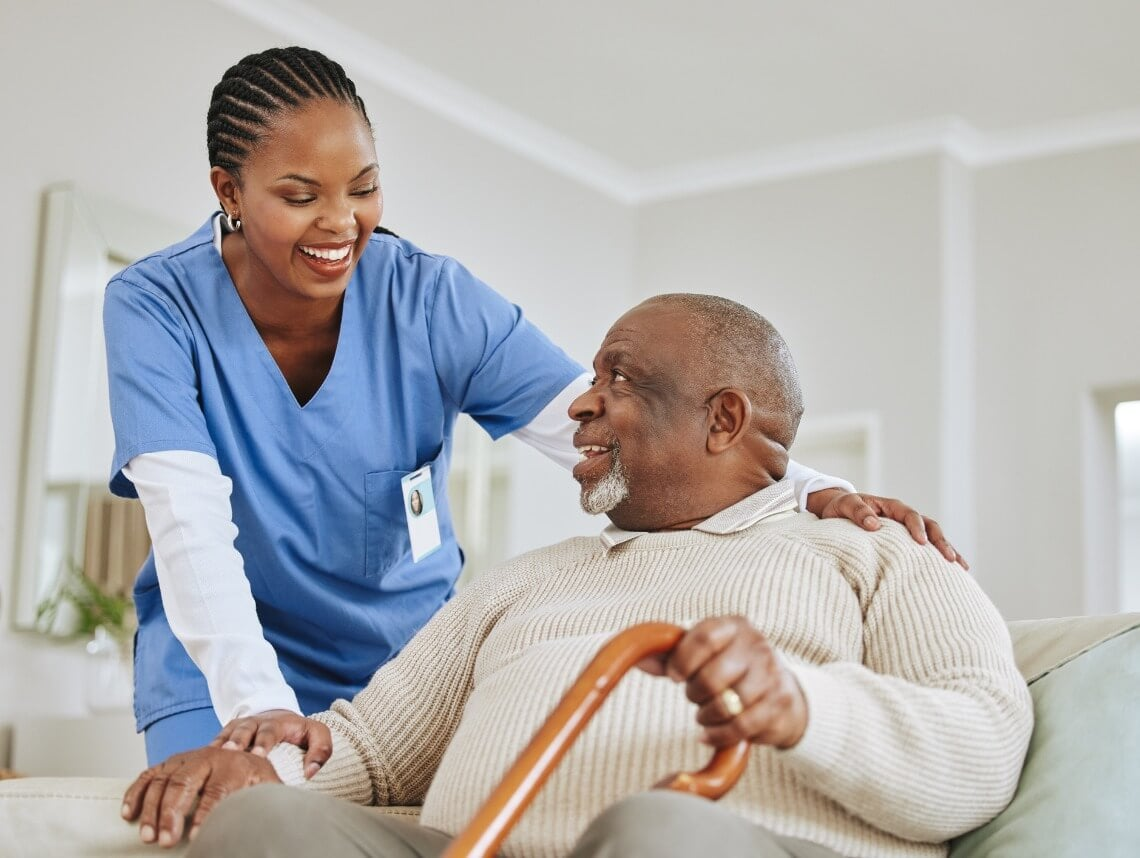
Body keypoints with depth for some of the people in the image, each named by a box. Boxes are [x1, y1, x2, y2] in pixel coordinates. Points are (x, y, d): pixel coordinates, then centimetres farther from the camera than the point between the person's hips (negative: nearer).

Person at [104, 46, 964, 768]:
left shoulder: (431, 299, -14)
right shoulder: (155, 306, -16)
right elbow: (190, 522, -27)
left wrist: (811, 494, -38)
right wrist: (256, 706, -43)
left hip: (405, 658, 1)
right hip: (224, 669, -1)